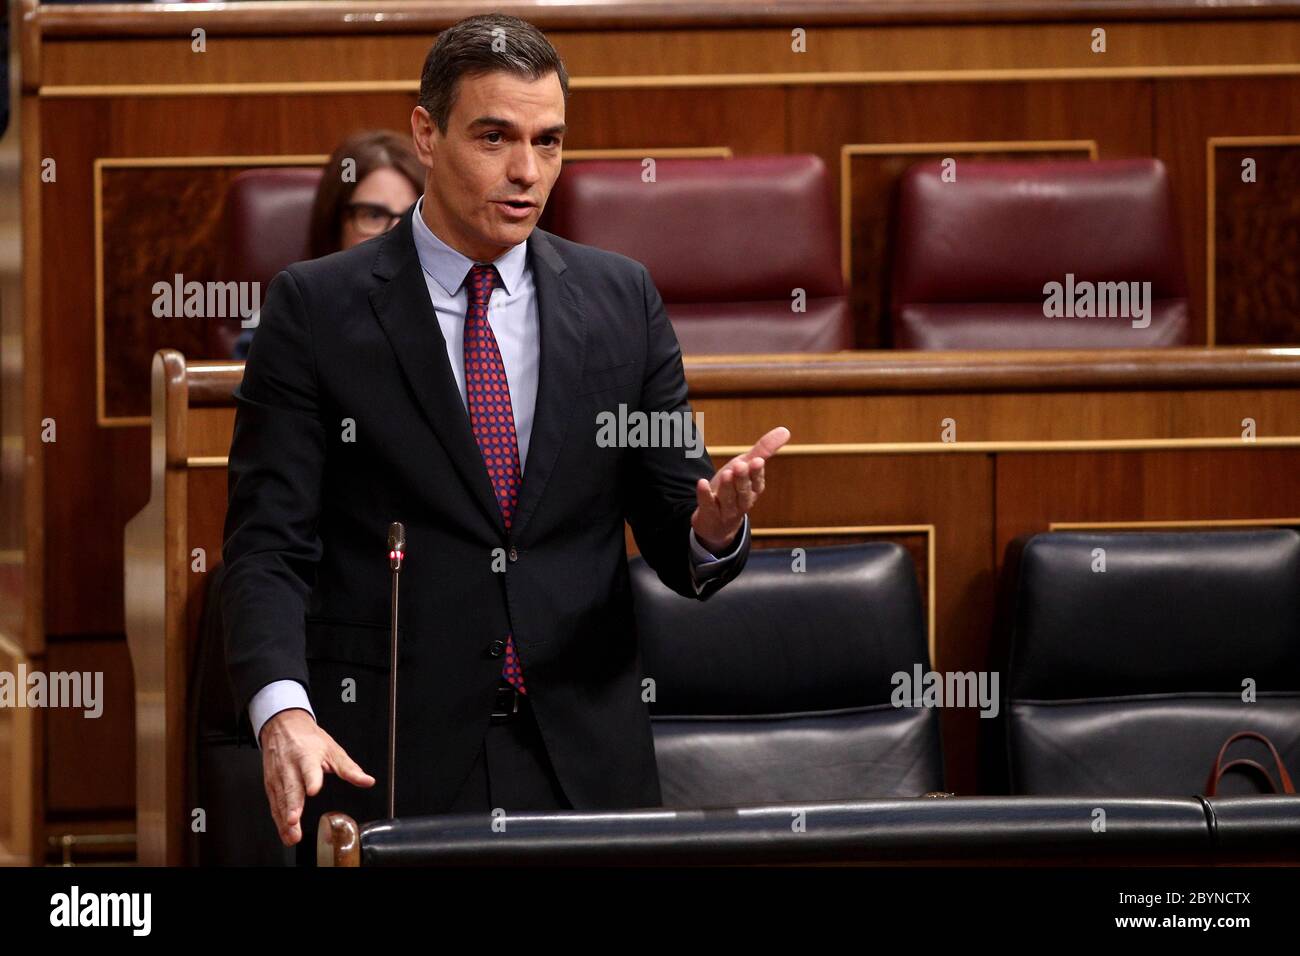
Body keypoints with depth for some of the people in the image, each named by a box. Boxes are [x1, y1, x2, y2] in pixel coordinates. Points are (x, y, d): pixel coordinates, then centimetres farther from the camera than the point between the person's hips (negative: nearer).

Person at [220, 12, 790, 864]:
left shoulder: (622, 299, 9)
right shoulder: (317, 308, 0)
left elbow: (675, 542, 9)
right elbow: (268, 545, -6)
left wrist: (715, 523, -16)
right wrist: (282, 712, -23)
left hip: (585, 761, 3)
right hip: (390, 762, -2)